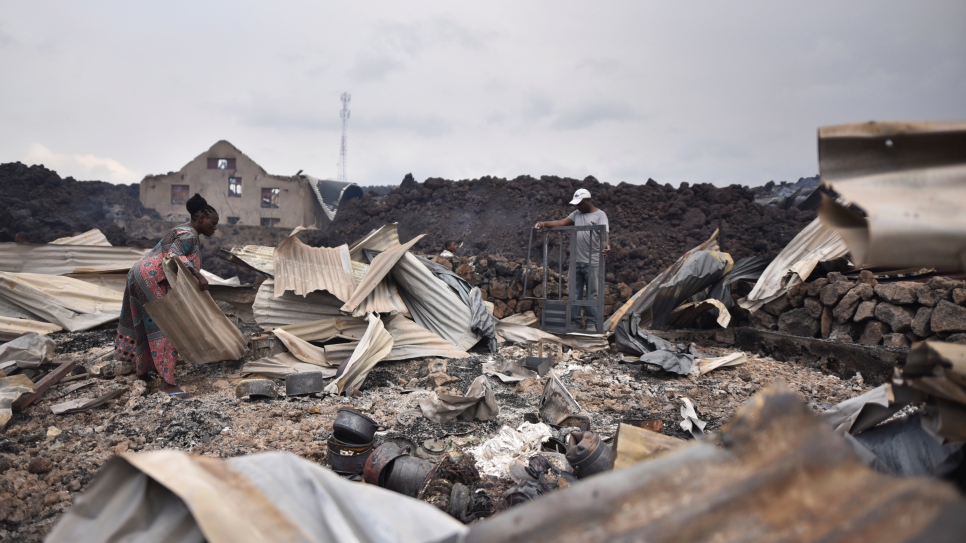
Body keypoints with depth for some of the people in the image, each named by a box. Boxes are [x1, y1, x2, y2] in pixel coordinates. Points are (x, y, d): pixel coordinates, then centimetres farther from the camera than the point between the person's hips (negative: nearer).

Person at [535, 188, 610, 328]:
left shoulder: (600, 215, -4)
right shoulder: (577, 214, 14)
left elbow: (605, 232, -19)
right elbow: (561, 223, 5)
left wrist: (607, 244, -40)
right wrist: (544, 223, -11)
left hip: (592, 262, -6)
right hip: (576, 261, 6)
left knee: (591, 293, 0)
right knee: (574, 293, 9)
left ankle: (591, 322, 6)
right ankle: (572, 320, 16)